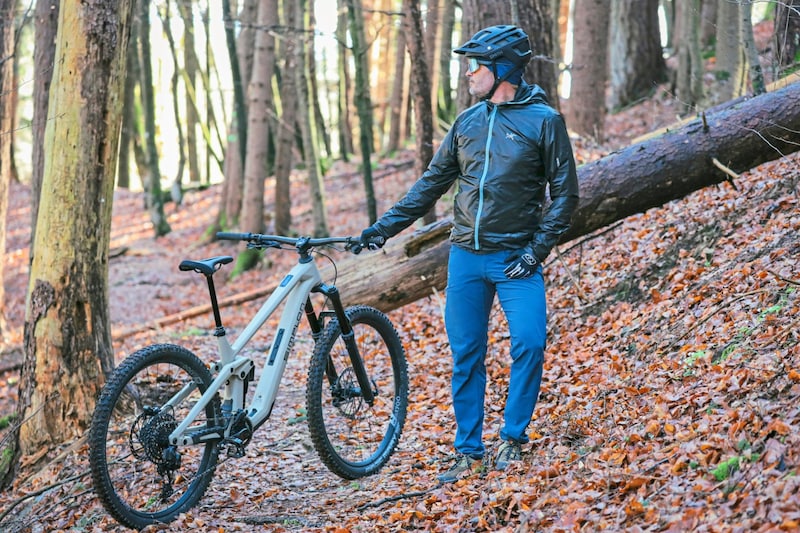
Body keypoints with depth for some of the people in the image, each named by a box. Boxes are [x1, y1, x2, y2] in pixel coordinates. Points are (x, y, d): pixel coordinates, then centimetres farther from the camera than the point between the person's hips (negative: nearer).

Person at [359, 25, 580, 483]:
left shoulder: (544, 120, -4)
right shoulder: (467, 122, 10)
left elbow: (565, 192, -4)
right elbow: (433, 182, 16)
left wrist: (538, 249, -12)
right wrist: (386, 226, 10)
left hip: (517, 259, -4)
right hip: (466, 257, 4)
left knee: (529, 343, -17)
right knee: (466, 355, 5)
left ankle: (513, 438, 2)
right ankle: (469, 452, 14)